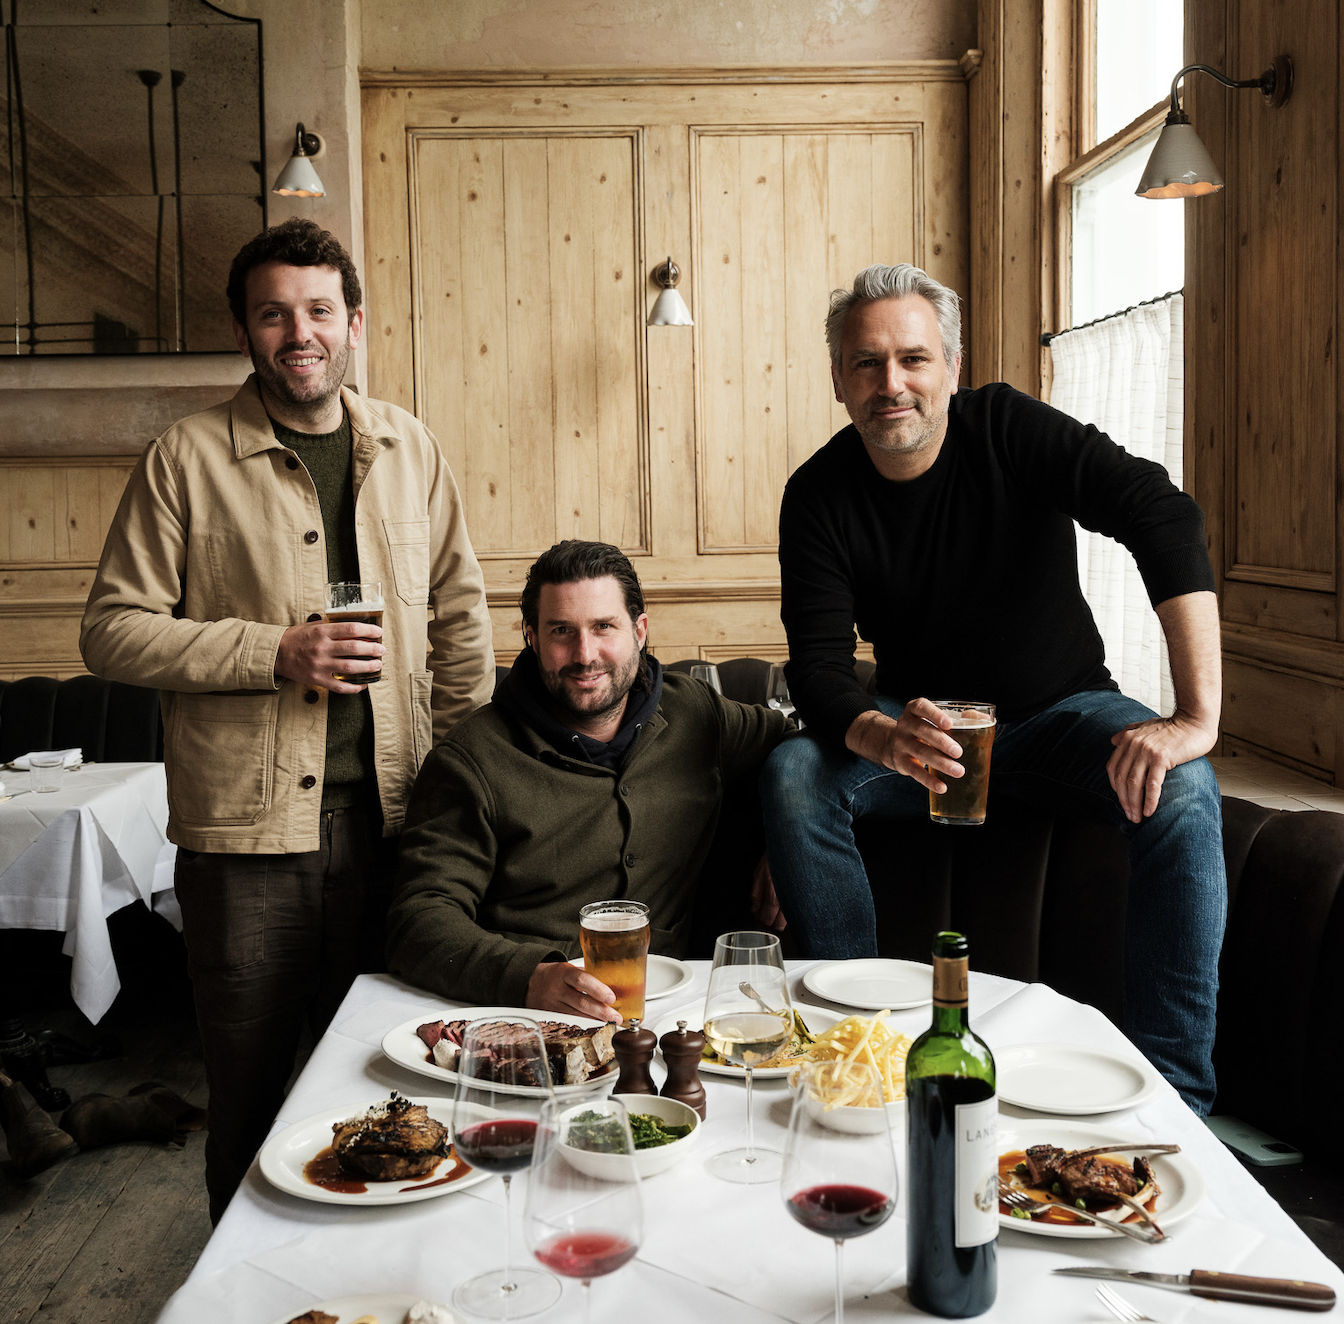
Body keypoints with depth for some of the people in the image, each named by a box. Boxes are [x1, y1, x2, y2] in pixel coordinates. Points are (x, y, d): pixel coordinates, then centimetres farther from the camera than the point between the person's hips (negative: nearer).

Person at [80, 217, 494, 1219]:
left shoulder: (408, 449, 9)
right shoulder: (187, 460, -2)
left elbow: (460, 613, 13)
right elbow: (113, 630, -3)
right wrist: (273, 653, -15)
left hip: (389, 812, 3)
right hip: (246, 827, -3)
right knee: (250, 1088, 8)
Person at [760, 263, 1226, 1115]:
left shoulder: (1011, 429, -17)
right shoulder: (820, 495, -11)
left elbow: (1165, 518, -28)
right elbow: (818, 667, -19)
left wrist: (1199, 715, -39)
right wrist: (883, 738, -44)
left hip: (1061, 711, -1)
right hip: (927, 726, 1)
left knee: (1183, 791, -30)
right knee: (794, 776, -25)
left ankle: (1174, 1095, -20)